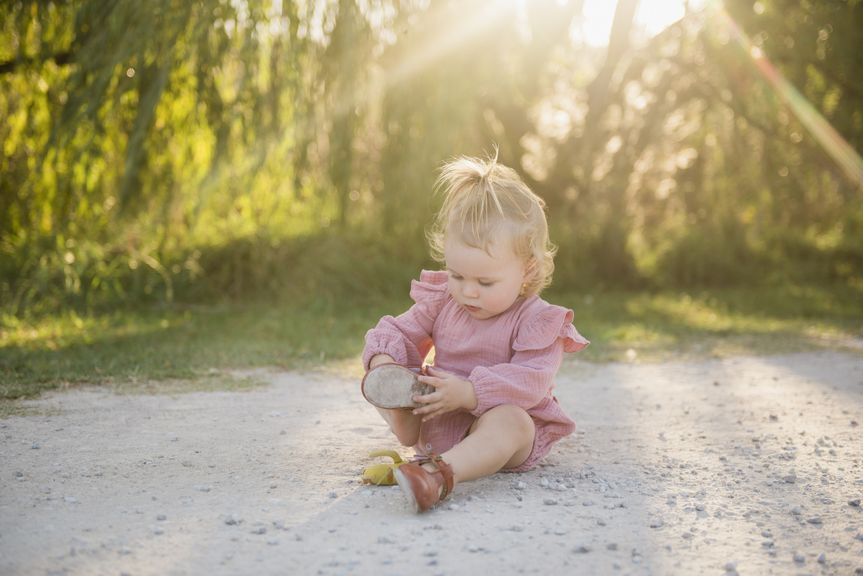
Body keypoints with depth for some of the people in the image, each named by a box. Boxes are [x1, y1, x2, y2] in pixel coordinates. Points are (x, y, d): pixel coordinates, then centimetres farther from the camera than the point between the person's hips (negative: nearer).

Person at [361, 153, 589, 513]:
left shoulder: (537, 321, -12)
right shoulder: (441, 301, 5)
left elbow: (530, 382, -24)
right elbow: (400, 331, 11)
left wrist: (468, 393, -36)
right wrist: (384, 359, -15)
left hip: (506, 417, -6)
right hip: (438, 423, 6)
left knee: (508, 420, -41)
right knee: (380, 383, -4)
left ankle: (440, 474, -65)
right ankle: (407, 430, -31)